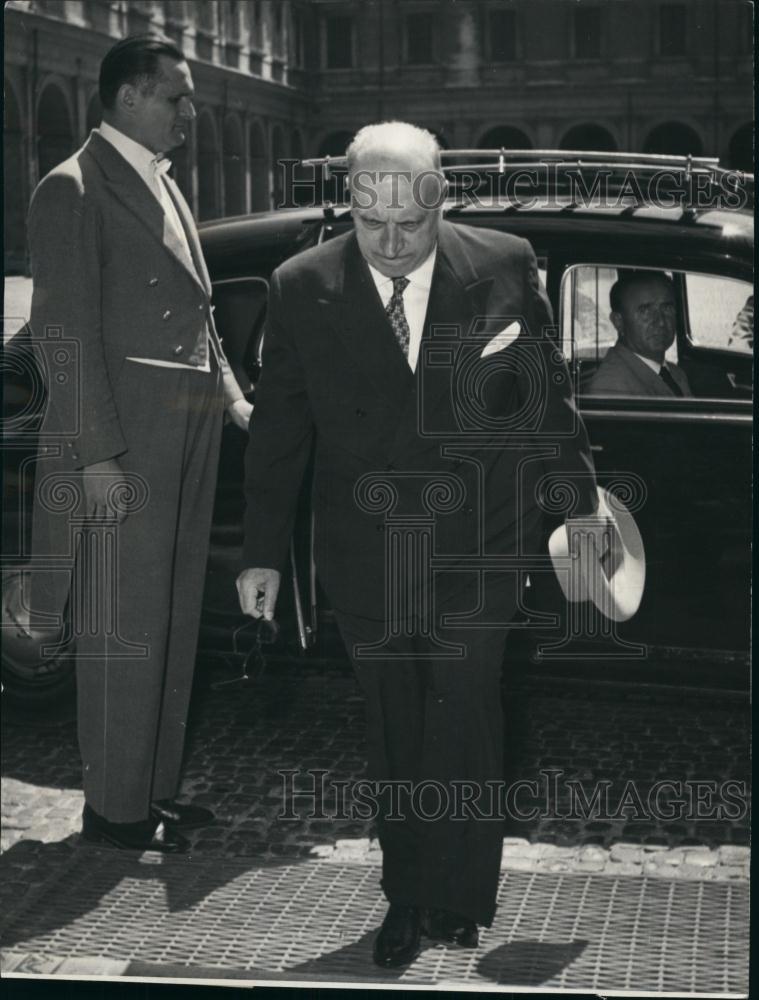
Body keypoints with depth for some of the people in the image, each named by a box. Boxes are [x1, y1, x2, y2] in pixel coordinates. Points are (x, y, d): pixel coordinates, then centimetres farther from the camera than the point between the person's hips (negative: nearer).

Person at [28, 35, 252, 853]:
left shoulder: (165, 188, 19)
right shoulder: (74, 190, -8)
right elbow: (63, 330, -14)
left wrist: (230, 395, 9)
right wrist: (96, 455, -19)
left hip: (186, 437, 8)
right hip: (123, 444, -8)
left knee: (171, 624, 13)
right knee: (122, 628, -1)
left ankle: (153, 788, 23)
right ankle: (113, 807, 10)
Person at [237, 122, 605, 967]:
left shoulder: (504, 268, -5)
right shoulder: (301, 288, -4)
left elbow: (548, 394, 7)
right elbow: (279, 430, 2)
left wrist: (579, 498, 14)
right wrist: (263, 552, 3)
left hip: (474, 552, -1)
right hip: (367, 562, 1)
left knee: (460, 729, -2)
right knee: (394, 737, 10)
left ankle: (455, 903, 13)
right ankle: (407, 895, 24)